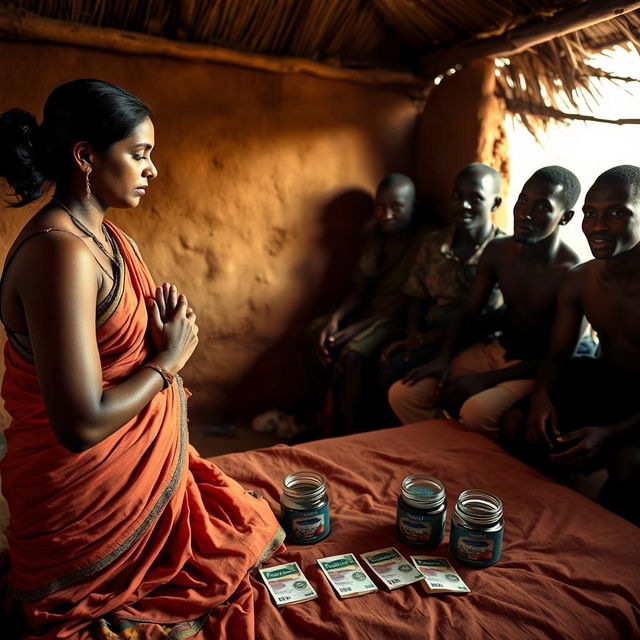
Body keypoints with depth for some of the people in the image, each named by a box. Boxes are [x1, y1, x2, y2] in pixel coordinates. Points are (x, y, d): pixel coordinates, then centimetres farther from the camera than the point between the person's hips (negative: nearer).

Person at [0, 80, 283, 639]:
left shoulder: (104, 234, 4)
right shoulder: (60, 251, -29)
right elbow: (81, 425, -32)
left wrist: (164, 332, -7)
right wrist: (169, 358, -18)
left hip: (146, 462, 9)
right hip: (87, 488, -9)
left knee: (251, 533, 21)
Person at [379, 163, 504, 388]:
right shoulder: (432, 243, 7)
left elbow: (486, 321, -12)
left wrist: (426, 338, -15)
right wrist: (413, 337, -6)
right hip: (430, 338, 5)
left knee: (396, 367, -25)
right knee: (387, 359, -22)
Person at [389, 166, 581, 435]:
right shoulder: (498, 251, -2)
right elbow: (469, 313, 7)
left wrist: (487, 379, -21)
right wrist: (443, 358, -10)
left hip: (537, 369, -5)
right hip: (494, 350, 6)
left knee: (476, 412, -35)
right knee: (402, 394, -10)